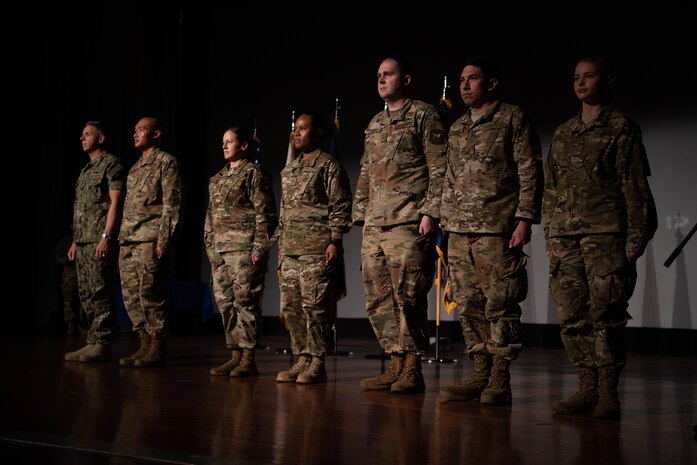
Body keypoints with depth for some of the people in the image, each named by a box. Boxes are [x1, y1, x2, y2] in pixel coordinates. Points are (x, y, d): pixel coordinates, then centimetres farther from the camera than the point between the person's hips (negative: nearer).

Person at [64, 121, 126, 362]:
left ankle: (102, 344, -9)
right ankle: (92, 342, 11)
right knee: (86, 295, 8)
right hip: (83, 242, 9)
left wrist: (106, 237, -20)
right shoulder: (85, 170, 23)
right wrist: (75, 241, 20)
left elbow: (115, 202, -12)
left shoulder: (111, 164, -3)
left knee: (100, 293, -10)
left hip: (100, 241, -9)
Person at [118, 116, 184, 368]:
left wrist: (164, 240, -17)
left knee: (150, 294, -9)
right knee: (131, 295, 6)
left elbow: (172, 204, -10)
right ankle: (145, 345, 12)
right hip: (128, 241, 8)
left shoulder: (166, 163, -2)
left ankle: (158, 348, -2)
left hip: (150, 240, -8)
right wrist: (122, 239, 18)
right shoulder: (136, 167, 22)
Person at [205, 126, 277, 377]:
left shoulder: (254, 174, -3)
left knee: (245, 302, -8)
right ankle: (235, 355, 13)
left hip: (244, 249, -8)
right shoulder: (217, 179, 20)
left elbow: (264, 214, -9)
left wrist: (259, 247, -15)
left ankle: (248, 359, -4)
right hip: (219, 250, 8)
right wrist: (211, 247, 14)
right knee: (225, 303, 7)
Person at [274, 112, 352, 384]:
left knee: (315, 305, -9)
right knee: (290, 306, 6)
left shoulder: (328, 166, -2)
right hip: (290, 250, 8)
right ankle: (302, 359, 13)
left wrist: (335, 241, -14)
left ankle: (317, 363, -3)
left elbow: (341, 207, -7)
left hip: (317, 249, -8)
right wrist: (281, 242, 19)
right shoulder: (289, 170, 21)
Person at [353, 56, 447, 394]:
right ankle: (396, 366, 12)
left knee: (408, 297, -9)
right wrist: (362, 216, 18)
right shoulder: (374, 125, 22)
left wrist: (430, 212, -14)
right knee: (379, 301, 6)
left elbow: (439, 169, -7)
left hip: (409, 225, -8)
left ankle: (412, 370, -3)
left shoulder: (423, 116, 0)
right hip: (375, 227, 8)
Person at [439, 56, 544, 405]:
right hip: (460, 232, 6)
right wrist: (446, 222, 16)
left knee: (499, 304, -6)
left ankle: (500, 379, -2)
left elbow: (529, 172, -4)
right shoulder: (457, 129, 20)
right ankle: (481, 374, 11)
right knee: (469, 306, 5)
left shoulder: (512, 119, 1)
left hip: (497, 231, -6)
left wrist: (524, 219, -12)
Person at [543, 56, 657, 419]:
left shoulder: (622, 129, 4)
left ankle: (608, 392, 0)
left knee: (605, 316, -7)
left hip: (606, 238, -5)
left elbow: (636, 188, -2)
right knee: (572, 317, 2)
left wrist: (635, 240, -8)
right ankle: (588, 388, 9)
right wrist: (549, 238, 13)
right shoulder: (562, 134, 19)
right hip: (565, 239, 5)